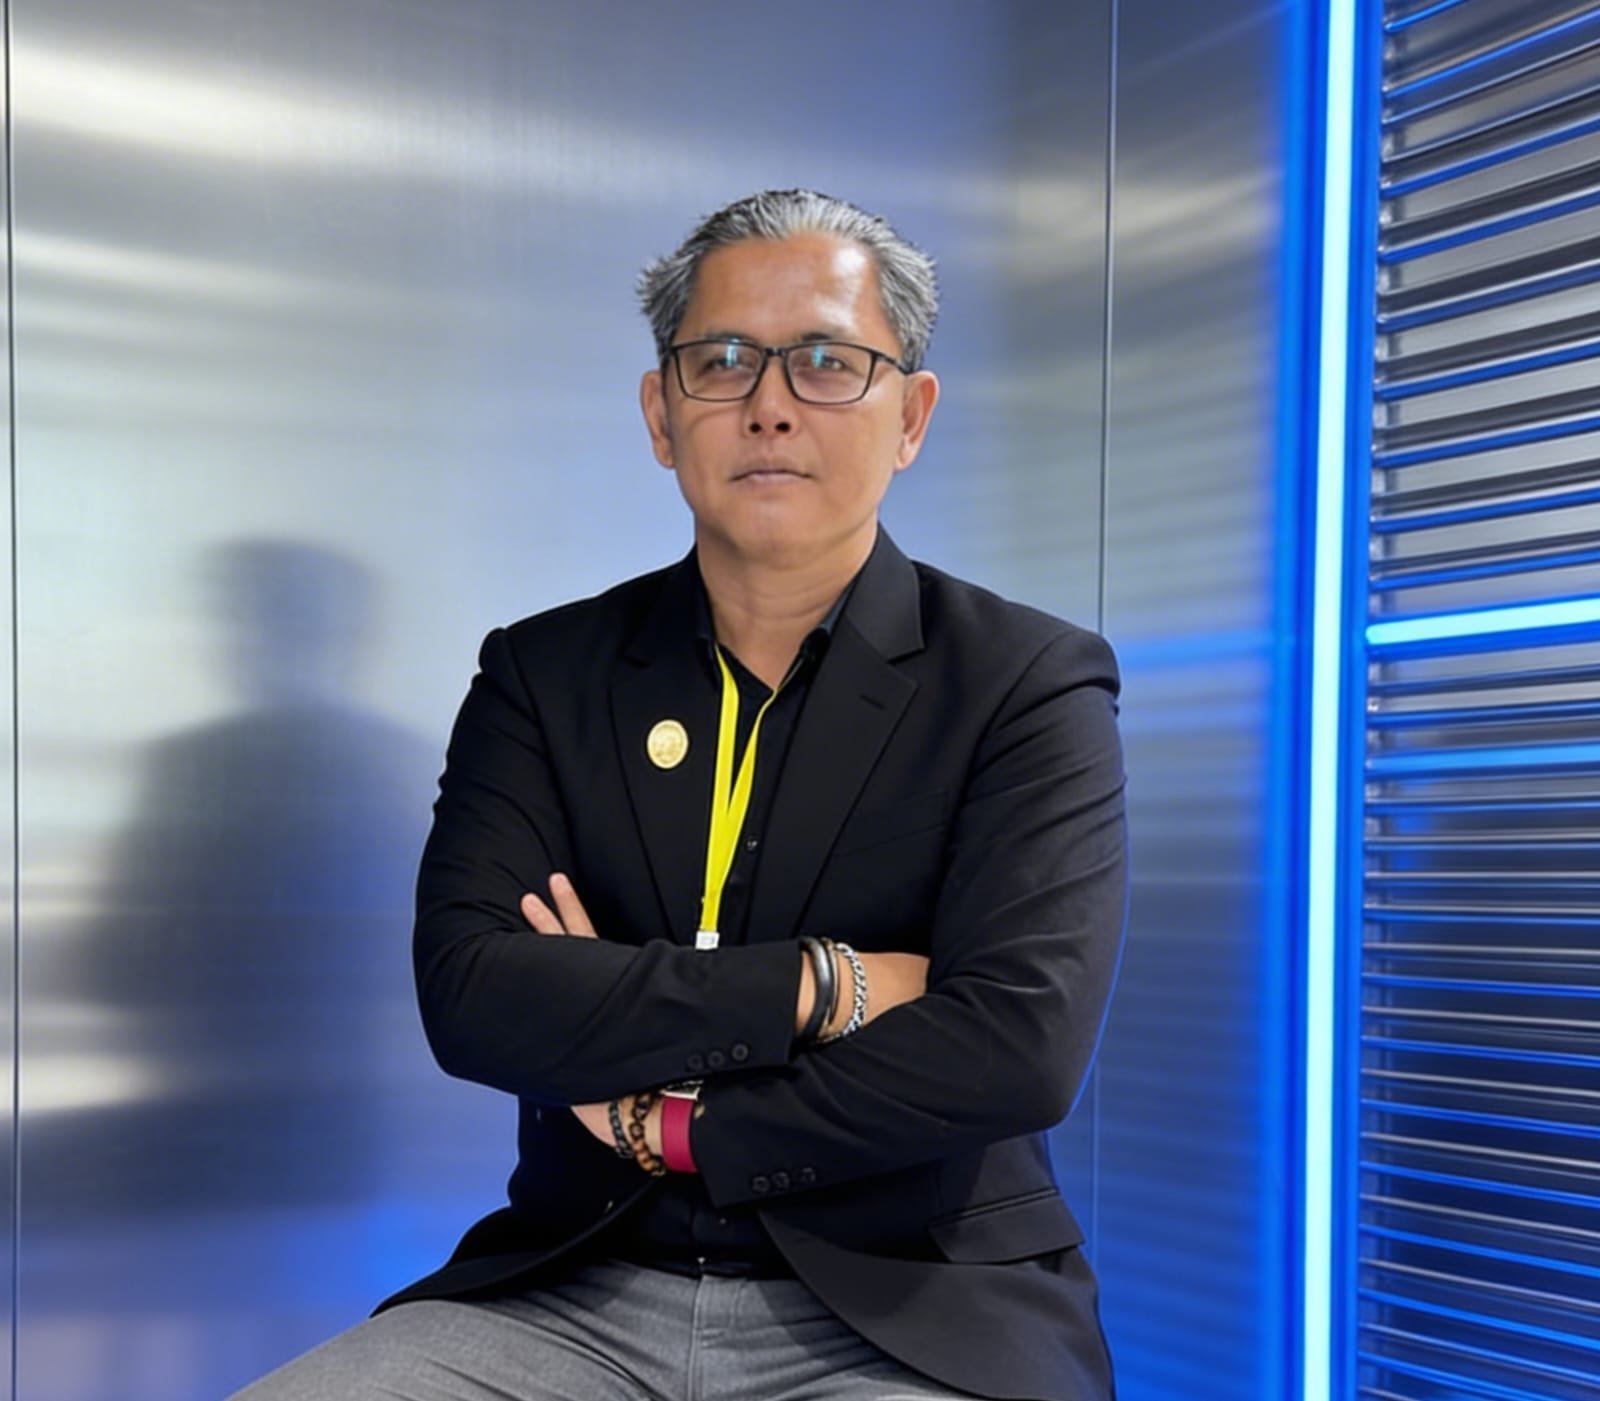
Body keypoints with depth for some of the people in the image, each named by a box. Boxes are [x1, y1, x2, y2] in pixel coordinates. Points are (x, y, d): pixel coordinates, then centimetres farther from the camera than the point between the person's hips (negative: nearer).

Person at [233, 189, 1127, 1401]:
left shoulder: (1031, 688, -2)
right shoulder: (542, 676, 7)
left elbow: (1022, 1048, -15)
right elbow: (469, 995, -7)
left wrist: (660, 1125, -9)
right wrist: (820, 987, -15)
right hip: (577, 1295, 2)